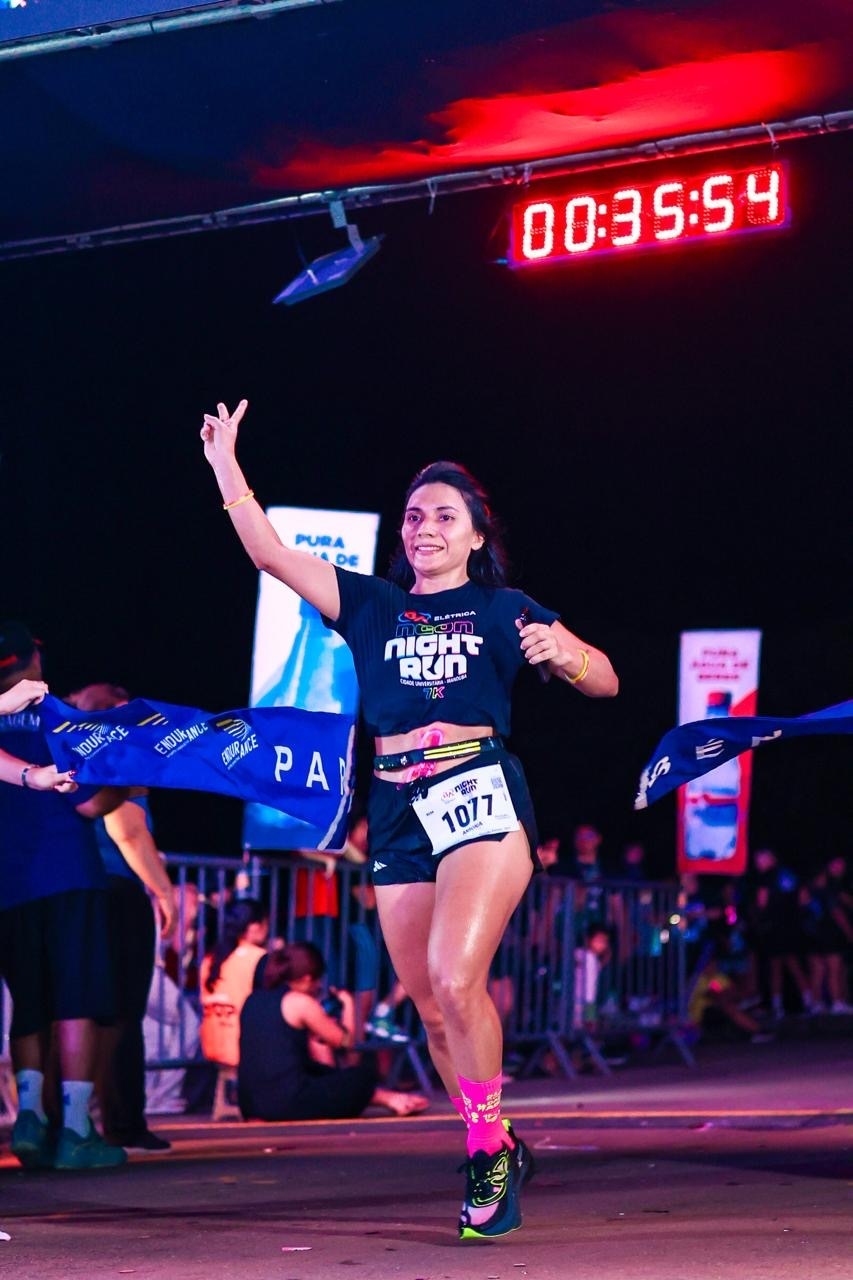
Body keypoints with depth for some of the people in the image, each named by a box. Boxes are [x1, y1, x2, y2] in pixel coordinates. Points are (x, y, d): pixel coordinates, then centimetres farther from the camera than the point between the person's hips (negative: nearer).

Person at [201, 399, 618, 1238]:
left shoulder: (505, 611, 9)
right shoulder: (370, 607, 16)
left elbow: (605, 682, 6)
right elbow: (270, 553, 10)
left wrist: (562, 654, -15)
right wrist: (226, 467, 5)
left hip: (480, 794, -4)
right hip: (399, 813, 4)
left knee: (455, 980, -21)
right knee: (431, 1007, 5)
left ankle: (489, 1152, -7)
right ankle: (496, 1150, 21)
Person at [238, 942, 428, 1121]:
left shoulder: (253, 1000, 14)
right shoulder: (300, 1002, -6)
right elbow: (345, 1040, 3)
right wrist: (348, 1003, 18)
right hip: (288, 1102, -8)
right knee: (366, 1072, 6)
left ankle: (387, 1097, 33)